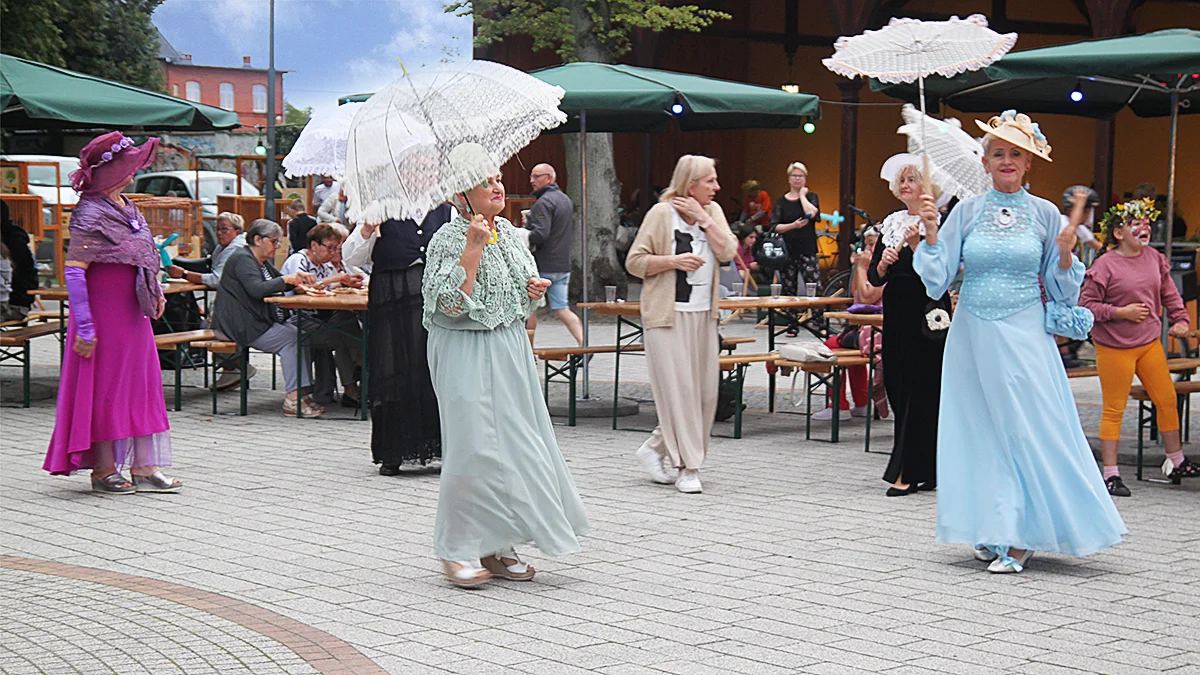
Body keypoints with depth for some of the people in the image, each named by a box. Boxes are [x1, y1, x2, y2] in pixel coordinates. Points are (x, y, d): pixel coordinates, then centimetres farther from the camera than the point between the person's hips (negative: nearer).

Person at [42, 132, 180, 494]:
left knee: (142, 385, 9)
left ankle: (144, 468, 14)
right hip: (104, 311, -9)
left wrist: (155, 292, 10)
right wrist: (85, 327, -23)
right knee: (105, 387, 0)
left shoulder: (127, 207, 10)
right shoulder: (91, 215, -17)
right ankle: (103, 471, 11)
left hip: (133, 312, 9)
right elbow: (73, 272, -20)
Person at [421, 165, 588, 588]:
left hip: (511, 349, 7)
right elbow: (453, 304, -20)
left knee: (514, 442, 6)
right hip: (466, 354, -7)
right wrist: (472, 249, -23)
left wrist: (535, 289, 2)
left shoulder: (508, 233, 12)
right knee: (474, 445, -10)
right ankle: (459, 550, 4)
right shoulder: (448, 239, -10)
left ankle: (495, 548, 16)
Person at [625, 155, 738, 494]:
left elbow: (727, 252, -4)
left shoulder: (712, 211, 10)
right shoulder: (661, 214, -6)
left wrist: (702, 217, -10)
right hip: (668, 314, -6)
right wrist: (673, 261, -18)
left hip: (704, 315, 6)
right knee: (678, 387, -8)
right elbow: (634, 262, -6)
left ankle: (656, 448, 20)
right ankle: (687, 468, -1)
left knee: (705, 390, 5)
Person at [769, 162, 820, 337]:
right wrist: (792, 225, -15)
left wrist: (802, 195, -4)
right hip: (787, 250, 2)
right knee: (789, 290, 5)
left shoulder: (811, 197, 7)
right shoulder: (781, 202, 9)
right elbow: (774, 226, 0)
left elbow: (812, 214, -15)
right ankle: (792, 326, 13)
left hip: (807, 250, -2)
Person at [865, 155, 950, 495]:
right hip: (896, 314, 7)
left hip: (927, 315, -7)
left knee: (920, 389, -5)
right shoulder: (891, 223, 13)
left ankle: (909, 471, -2)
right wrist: (883, 263, -10)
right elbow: (874, 277, 11)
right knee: (897, 387, 8)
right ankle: (926, 469, 19)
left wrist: (916, 245, -26)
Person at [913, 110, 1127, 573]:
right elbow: (937, 280, 1)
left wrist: (1065, 256, -11)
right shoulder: (966, 212, 4)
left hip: (1025, 337, -1)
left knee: (1030, 430, -7)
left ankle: (1020, 538, 0)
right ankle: (991, 532, 17)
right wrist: (930, 232, -11)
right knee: (979, 431, 5)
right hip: (973, 337, 2)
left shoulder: (1045, 214, 3)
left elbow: (1061, 292, 8)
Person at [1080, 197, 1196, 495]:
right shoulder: (1105, 265, -13)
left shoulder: (1155, 258, 5)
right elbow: (1086, 304, -13)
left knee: (1167, 400, 10)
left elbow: (1168, 292, 19)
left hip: (1150, 342, 6)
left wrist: (1180, 319, 8)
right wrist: (1121, 313, -17)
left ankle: (1176, 462, 27)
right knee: (1114, 409, 0)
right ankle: (1110, 474, 7)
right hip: (1114, 347, -6)